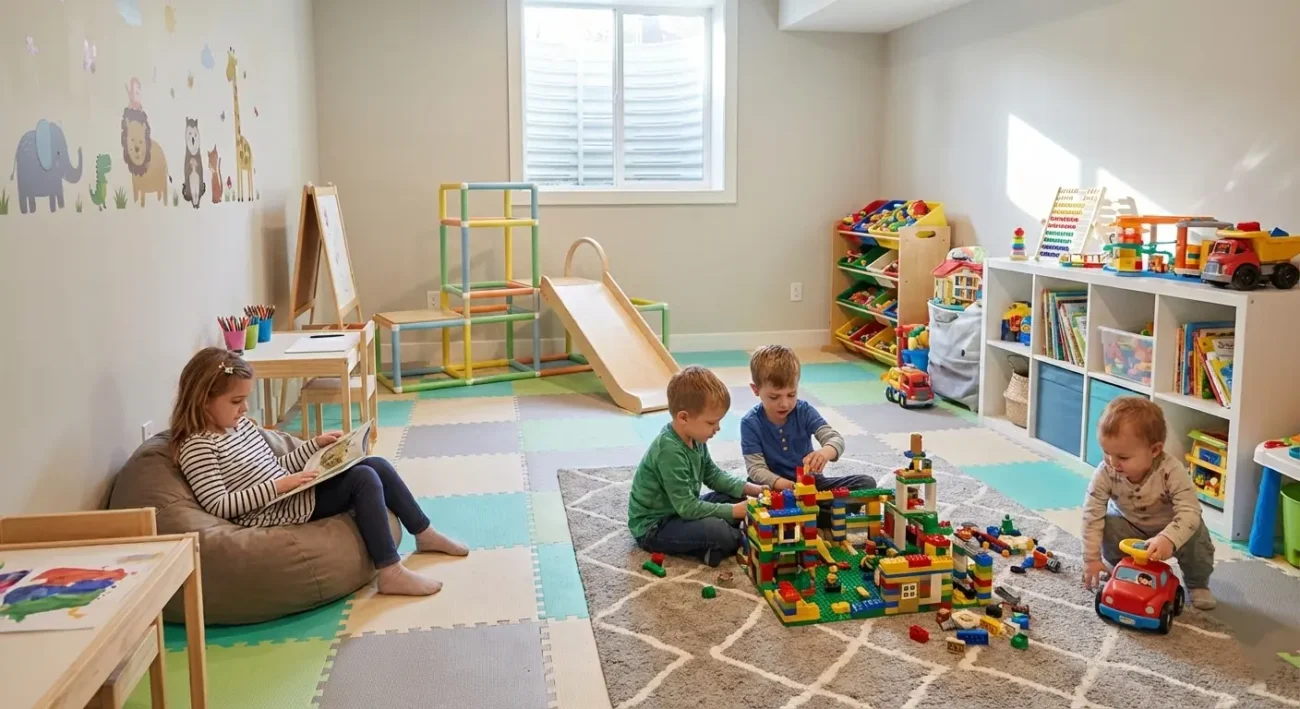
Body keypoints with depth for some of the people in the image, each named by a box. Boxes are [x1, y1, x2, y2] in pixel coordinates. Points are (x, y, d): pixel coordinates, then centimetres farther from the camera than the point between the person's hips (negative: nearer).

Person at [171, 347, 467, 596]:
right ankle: (392, 573, -18)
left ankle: (425, 534, 19)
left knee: (378, 466, 4)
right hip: (279, 513, -9)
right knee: (364, 479, -20)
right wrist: (279, 486, -25)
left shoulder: (241, 424, 12)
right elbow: (219, 506, -22)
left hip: (292, 495, 9)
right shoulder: (197, 447, -15)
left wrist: (315, 444, 8)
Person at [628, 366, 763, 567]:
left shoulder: (694, 438, 0)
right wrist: (734, 511, -23)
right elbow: (687, 507, -28)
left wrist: (750, 488, 1)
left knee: (734, 497, 7)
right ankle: (740, 541, -2)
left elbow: (713, 475, 15)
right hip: (652, 528, -10)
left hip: (681, 510, 10)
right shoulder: (670, 451, -29)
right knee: (718, 530, -31)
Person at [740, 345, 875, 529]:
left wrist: (826, 452, -40)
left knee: (867, 483, -13)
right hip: (776, 489, -3)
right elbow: (756, 468, -17)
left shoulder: (804, 411, -4)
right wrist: (784, 485, -37)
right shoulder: (750, 423, -12)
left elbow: (835, 438, -14)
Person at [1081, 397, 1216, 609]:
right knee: (1108, 527, -27)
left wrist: (1168, 539, -59)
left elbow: (1189, 512, -41)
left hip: (1171, 527, -1)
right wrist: (1092, 558, -26)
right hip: (1130, 525, 1)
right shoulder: (1105, 473, -31)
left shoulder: (1172, 472, -36)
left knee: (1196, 536, -27)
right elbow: (1093, 513, -26)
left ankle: (1197, 584, 4)